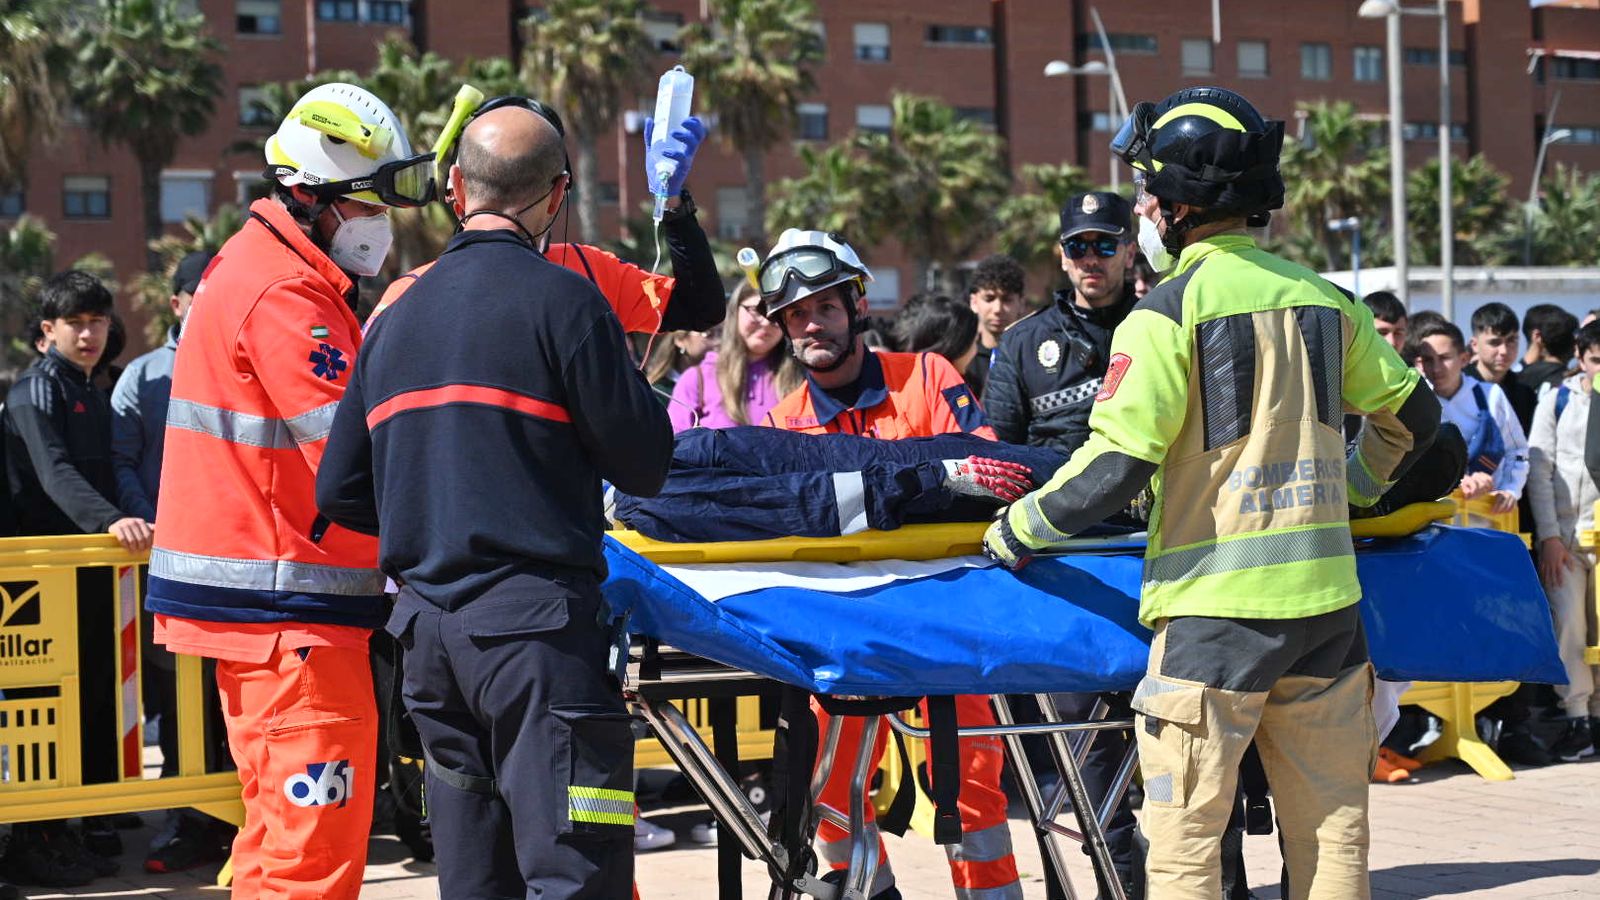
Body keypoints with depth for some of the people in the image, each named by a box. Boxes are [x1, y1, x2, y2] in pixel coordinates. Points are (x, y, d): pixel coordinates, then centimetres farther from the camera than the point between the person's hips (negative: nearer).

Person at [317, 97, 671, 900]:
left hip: (427, 628, 7)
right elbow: (645, 465, -7)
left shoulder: (397, 317, 12)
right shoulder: (559, 299, -7)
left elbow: (338, 491, 14)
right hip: (536, 622, -7)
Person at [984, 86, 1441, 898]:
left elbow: (1114, 466, -14)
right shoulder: (1323, 299, 10)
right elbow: (1412, 417, 20)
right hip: (1324, 591, 6)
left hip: (1217, 602, -6)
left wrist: (1014, 533, -1)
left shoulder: (1172, 309, -9)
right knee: (1331, 830, 11)